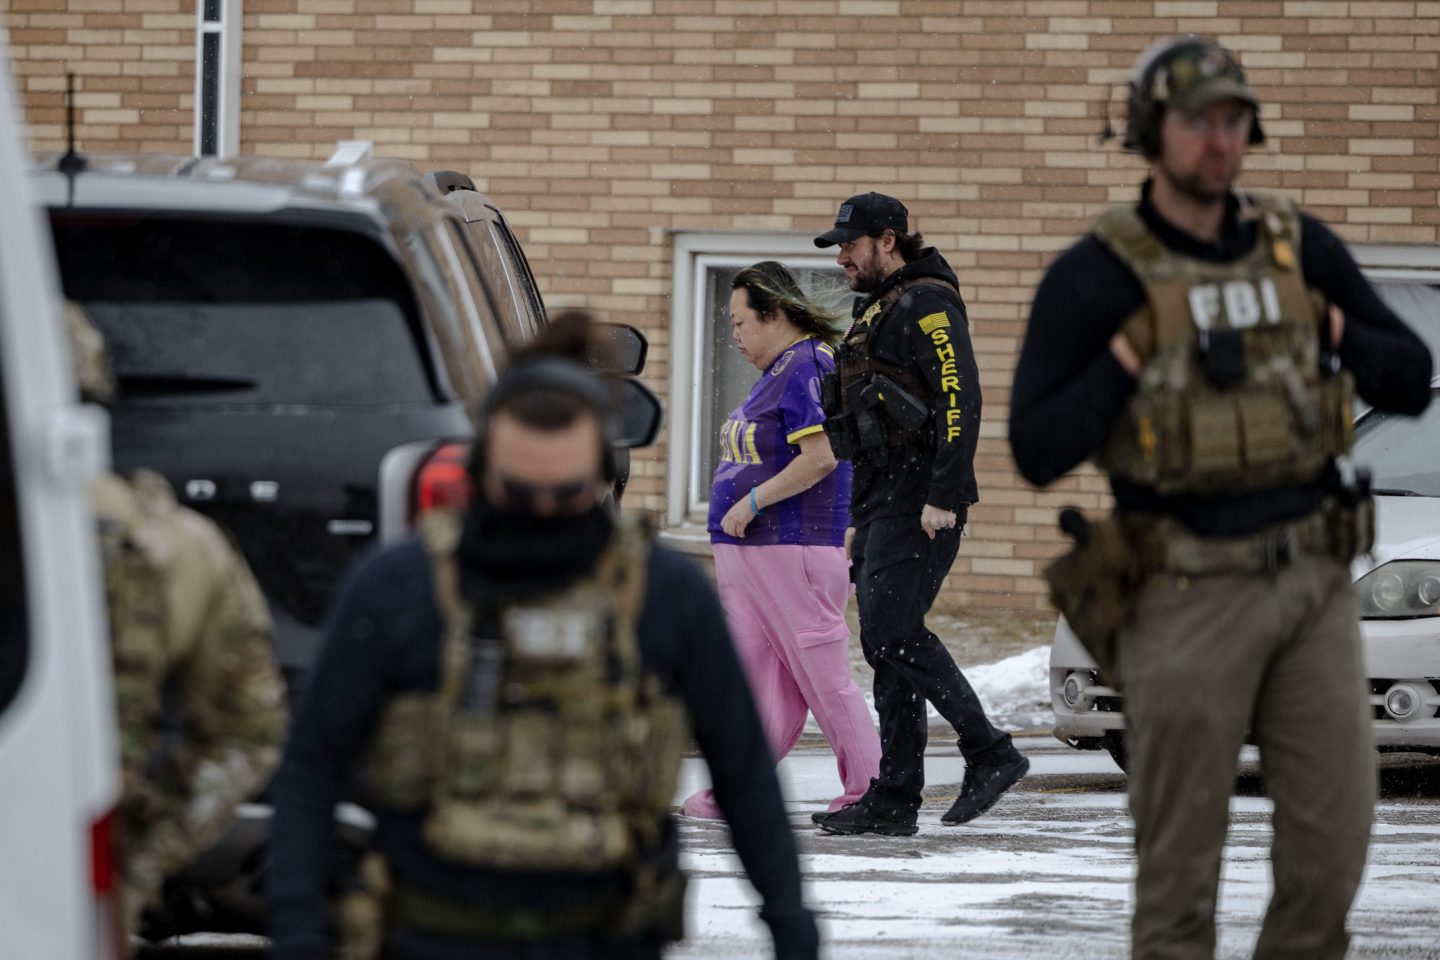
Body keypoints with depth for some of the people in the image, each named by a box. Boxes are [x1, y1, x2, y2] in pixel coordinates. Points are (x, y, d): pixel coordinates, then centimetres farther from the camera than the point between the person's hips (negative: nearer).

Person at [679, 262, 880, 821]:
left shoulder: (808, 369, -14)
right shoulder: (777, 372, 18)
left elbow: (820, 458, -24)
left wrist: (751, 503, -19)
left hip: (794, 551, -10)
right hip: (748, 551, 10)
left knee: (824, 678, -6)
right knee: (751, 671, 7)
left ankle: (868, 791, 0)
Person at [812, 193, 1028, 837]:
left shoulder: (927, 305, -8)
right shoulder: (876, 313, 24)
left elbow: (960, 399, -19)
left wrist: (944, 496, -25)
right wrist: (860, 519, 25)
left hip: (921, 500, -10)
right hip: (883, 501, 10)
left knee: (892, 633, -18)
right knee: (887, 646, 5)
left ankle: (988, 752, -11)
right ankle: (894, 798, 3)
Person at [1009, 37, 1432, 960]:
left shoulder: (1300, 248, 6)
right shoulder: (1093, 278, -7)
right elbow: (1038, 452, -9)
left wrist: (1333, 335, -6)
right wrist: (1128, 358, -17)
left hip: (1311, 580, 4)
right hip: (1188, 597, -4)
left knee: (1335, 833, 1)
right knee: (1181, 859, 2)